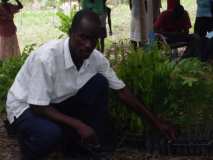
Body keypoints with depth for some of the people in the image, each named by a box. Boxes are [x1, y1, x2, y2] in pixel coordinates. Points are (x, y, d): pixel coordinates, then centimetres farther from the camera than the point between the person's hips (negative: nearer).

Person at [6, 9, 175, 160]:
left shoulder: (96, 58, -15)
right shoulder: (47, 57, -34)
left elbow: (123, 91, -6)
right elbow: (38, 107, -29)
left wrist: (156, 121, -5)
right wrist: (78, 125, -31)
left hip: (58, 102, 6)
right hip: (26, 106, -6)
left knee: (99, 82, -13)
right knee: (50, 133, -37)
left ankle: (98, 145, 0)